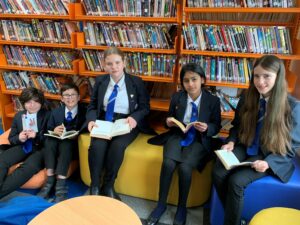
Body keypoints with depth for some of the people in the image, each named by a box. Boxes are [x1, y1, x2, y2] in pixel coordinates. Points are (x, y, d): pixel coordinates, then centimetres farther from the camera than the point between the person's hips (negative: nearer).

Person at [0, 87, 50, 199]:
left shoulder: (48, 115, 0)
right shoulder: (18, 116, 14)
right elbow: (11, 139, 16)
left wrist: (37, 136, -22)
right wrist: (19, 138, -9)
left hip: (40, 148, -4)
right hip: (22, 147, 5)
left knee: (30, 166, -36)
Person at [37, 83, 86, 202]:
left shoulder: (85, 111, 1)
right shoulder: (55, 112, 12)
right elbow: (48, 130, 9)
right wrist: (54, 131, -13)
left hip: (74, 144, -3)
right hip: (56, 143, 3)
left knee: (65, 143, -35)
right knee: (49, 141, -28)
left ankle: (60, 184, -41)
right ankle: (50, 180, -34)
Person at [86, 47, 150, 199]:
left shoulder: (136, 82, -1)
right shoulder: (100, 81, 6)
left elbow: (145, 107, 2)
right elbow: (92, 106, 11)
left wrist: (134, 117, -18)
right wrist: (91, 120, -11)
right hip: (104, 121, 2)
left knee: (117, 146, -31)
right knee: (97, 146, -28)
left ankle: (108, 186, -7)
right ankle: (94, 187, -6)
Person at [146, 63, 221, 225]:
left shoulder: (213, 100, -5)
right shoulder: (176, 97, 1)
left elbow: (216, 127, 3)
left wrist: (207, 128, -19)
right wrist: (169, 122, -11)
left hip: (199, 140, -2)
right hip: (177, 136, 2)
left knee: (185, 167, -29)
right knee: (168, 163, -27)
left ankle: (182, 207, -2)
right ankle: (161, 204, -4)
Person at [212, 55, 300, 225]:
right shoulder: (247, 98, -3)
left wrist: (268, 162, -22)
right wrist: (231, 142, -8)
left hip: (272, 156, -4)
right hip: (245, 148, 4)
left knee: (236, 181, -24)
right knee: (218, 173, -20)